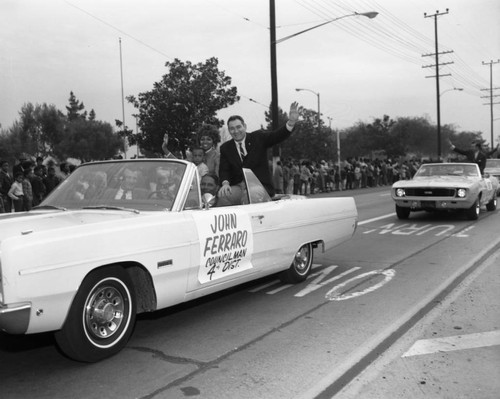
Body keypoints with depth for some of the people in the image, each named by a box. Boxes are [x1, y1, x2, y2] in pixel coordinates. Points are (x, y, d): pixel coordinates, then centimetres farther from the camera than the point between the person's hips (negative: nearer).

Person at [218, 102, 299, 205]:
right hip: (238, 187, 2)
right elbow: (224, 170, 3)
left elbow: (278, 136, -3)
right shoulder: (225, 148, 12)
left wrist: (291, 122, -23)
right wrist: (225, 183, -20)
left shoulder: (258, 138, 8)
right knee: (223, 195, -28)